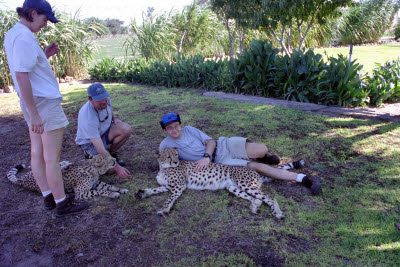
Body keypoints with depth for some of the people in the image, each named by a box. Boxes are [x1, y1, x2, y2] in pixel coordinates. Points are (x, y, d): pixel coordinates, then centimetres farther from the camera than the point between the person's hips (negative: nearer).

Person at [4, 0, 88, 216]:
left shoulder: (12, 34, 13)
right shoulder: (24, 38, -18)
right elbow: (21, 76, -24)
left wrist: (45, 55, 10)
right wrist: (33, 114, -24)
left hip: (34, 103, 10)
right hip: (44, 102, -10)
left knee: (37, 152, 13)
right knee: (52, 156, -3)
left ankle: (48, 197, 24)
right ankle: (62, 203, 8)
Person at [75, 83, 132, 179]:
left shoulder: (106, 100, -14)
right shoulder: (88, 118, -36)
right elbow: (100, 149, -37)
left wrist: (114, 118, -7)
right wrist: (117, 167, -41)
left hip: (105, 131, 6)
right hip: (89, 142, -6)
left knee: (126, 129, -24)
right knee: (111, 169, -24)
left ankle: (112, 153, 1)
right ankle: (91, 155, 7)